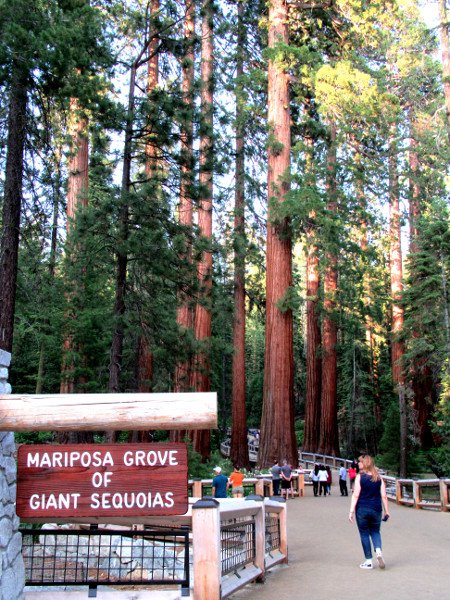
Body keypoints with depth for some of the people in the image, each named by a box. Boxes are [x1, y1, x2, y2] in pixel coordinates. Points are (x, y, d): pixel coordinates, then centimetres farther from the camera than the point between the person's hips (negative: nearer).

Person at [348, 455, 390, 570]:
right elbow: (384, 496, 2)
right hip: (376, 509, 3)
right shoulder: (379, 478, 3)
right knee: (375, 532, 18)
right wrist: (386, 511, 8)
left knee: (364, 534, 7)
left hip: (362, 509, -3)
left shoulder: (360, 477, -7)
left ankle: (368, 561, 9)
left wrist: (351, 511, -9)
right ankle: (378, 550, -9)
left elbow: (356, 495, -11)